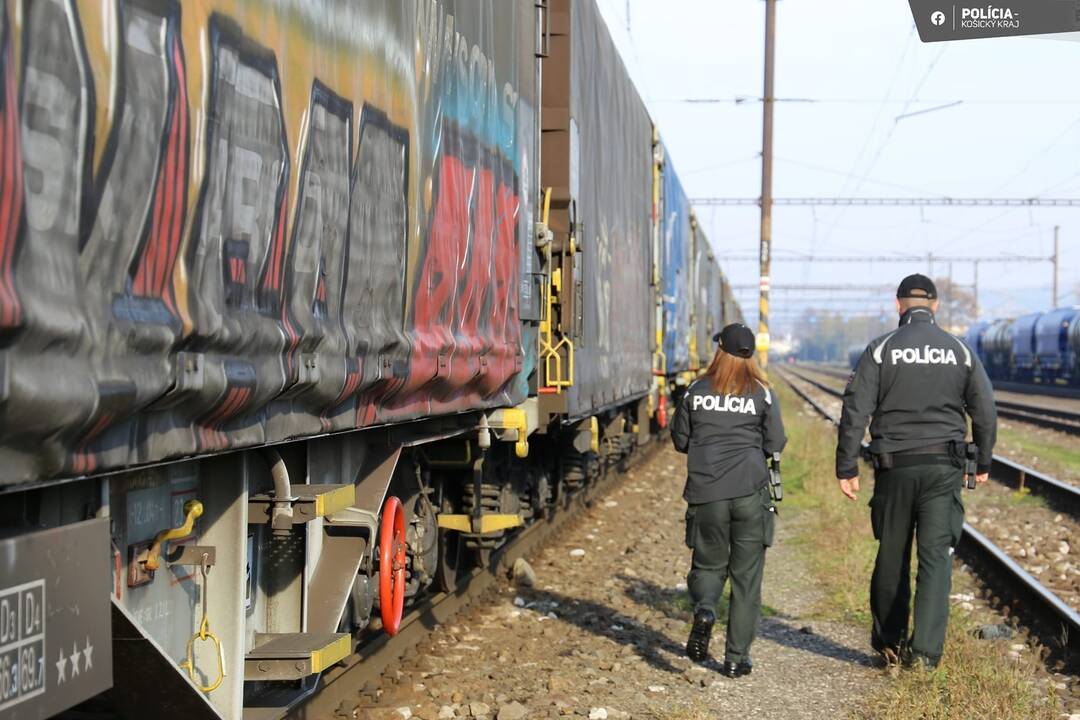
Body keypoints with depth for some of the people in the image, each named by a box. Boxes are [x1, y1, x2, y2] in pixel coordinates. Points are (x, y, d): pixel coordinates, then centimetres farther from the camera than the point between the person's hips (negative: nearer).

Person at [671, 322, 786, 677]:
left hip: (706, 492, 1)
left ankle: (704, 609, -15)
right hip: (750, 492, -1)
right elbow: (775, 444, 0)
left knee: (708, 564, 17)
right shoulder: (761, 394, -1)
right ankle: (737, 657, 6)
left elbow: (680, 440, 7)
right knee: (746, 576, 7)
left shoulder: (697, 391, 2)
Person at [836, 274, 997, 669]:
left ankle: (888, 640, 24)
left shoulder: (881, 350, -2)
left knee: (892, 556, 12)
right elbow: (985, 412, 8)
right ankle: (925, 649, -7)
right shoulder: (960, 351, 4)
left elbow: (855, 411, -6)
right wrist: (983, 463, 20)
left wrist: (847, 467, -2)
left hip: (894, 466, 0)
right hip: (944, 466, 0)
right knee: (936, 557, 0)